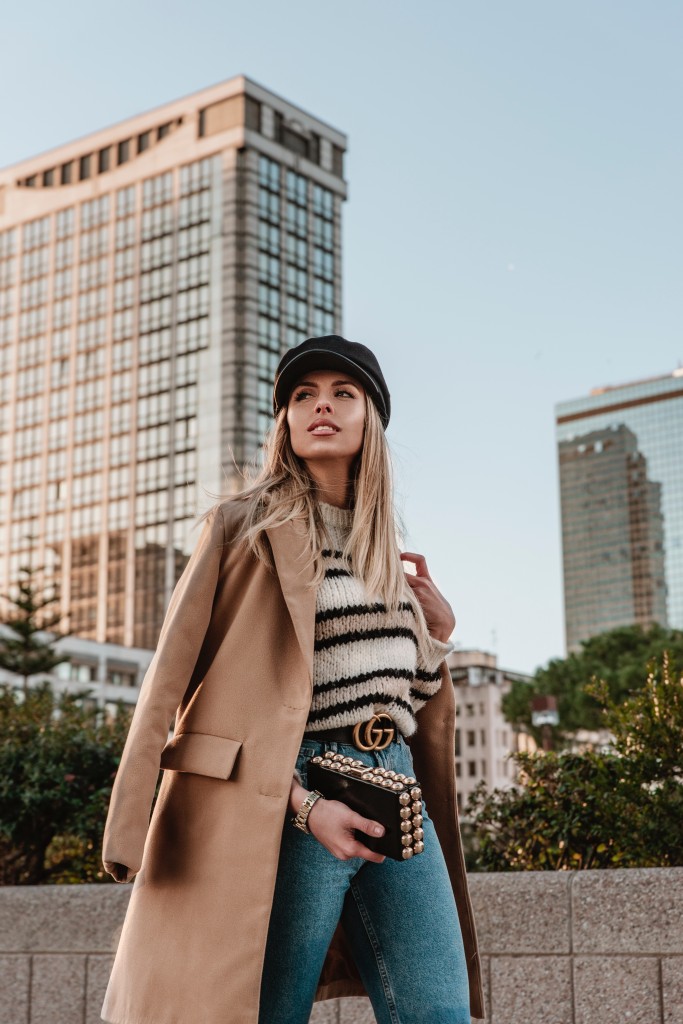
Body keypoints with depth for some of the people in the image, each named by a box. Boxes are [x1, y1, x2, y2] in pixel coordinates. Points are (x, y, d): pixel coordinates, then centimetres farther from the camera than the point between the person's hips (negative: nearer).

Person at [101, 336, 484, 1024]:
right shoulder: (242, 526, 3)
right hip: (291, 802, -5)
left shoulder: (385, 553, 21)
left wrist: (438, 628, 9)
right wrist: (304, 805, -14)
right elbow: (183, 678, -6)